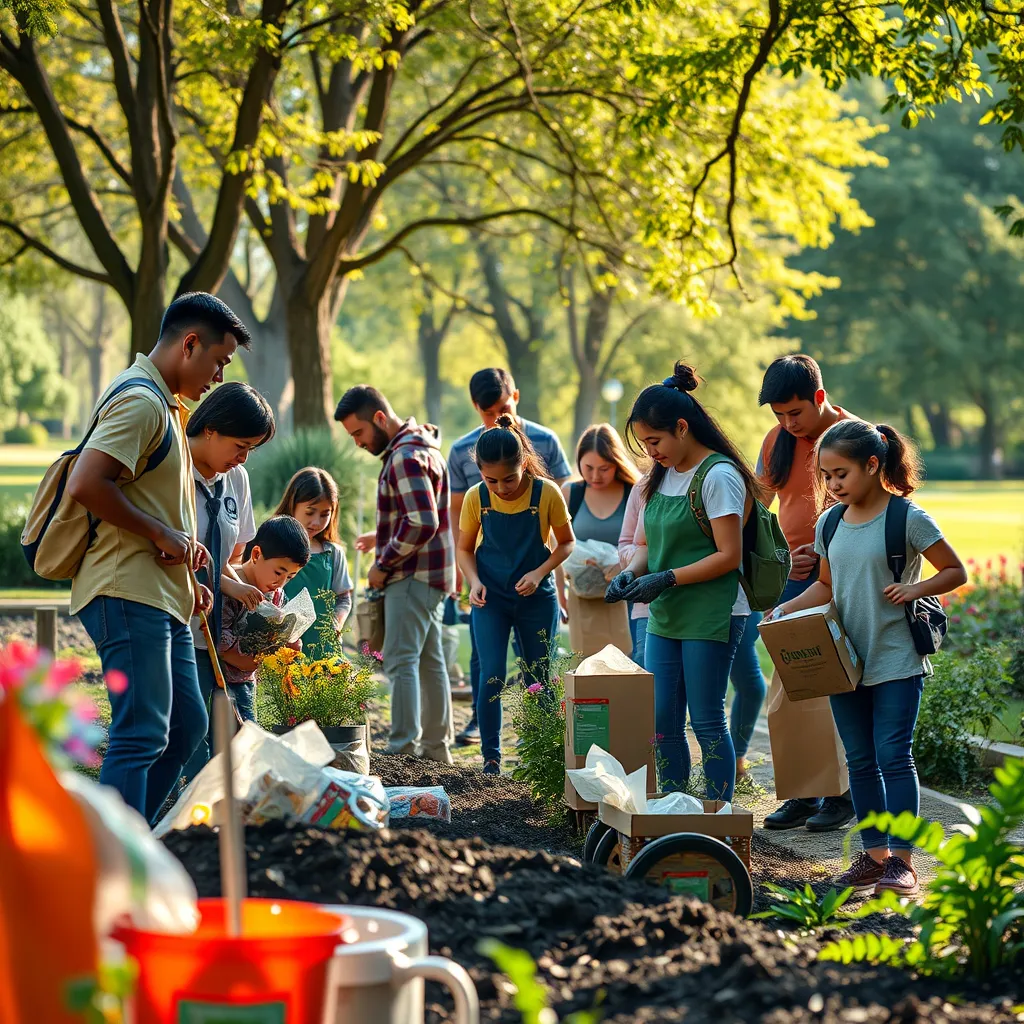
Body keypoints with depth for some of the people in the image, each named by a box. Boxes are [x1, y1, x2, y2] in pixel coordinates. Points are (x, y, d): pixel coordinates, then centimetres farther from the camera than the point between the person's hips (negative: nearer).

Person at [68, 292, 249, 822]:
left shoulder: (161, 403, 21)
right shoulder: (140, 400, -13)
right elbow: (86, 485, -25)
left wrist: (185, 579, 17)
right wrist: (162, 534, -17)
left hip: (160, 596, 11)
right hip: (127, 595, -11)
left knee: (186, 726, 13)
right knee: (141, 734, -12)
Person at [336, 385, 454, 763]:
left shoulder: (406, 456, -16)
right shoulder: (417, 447, 17)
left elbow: (421, 524, -24)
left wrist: (383, 565, -16)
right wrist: (386, 543, 14)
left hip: (413, 576, -11)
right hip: (429, 575, 11)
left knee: (400, 662, -13)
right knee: (429, 661, 13)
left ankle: (404, 750, -17)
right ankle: (436, 749, 18)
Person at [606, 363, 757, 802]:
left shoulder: (718, 476, -13)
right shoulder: (662, 475, 12)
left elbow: (729, 555, -16)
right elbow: (647, 542, 18)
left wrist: (667, 578, -20)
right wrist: (631, 572, -3)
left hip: (711, 615, -8)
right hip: (664, 617, 8)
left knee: (706, 722, -3)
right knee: (662, 724, 7)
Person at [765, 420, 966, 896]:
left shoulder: (908, 518, -9)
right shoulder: (830, 525, 7)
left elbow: (956, 572, -2)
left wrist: (914, 589, -18)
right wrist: (788, 608, 3)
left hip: (896, 661, -6)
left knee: (894, 756, -8)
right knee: (859, 760, 9)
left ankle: (902, 861, -4)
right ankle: (875, 853, 17)